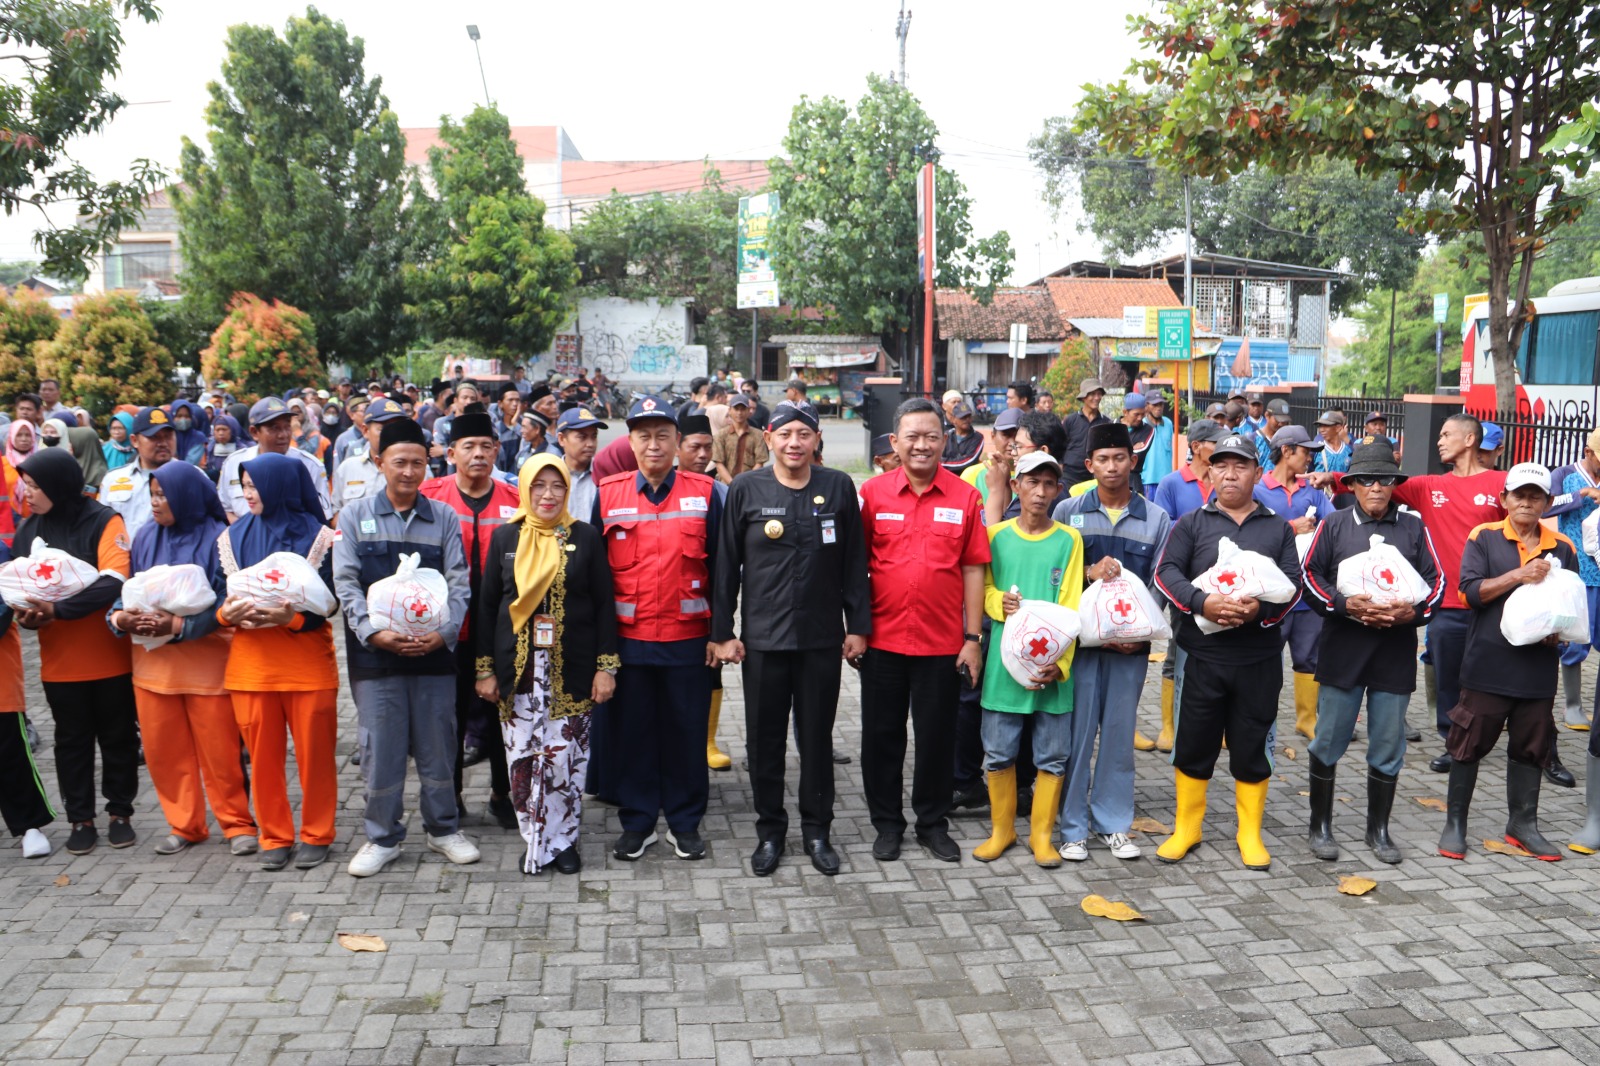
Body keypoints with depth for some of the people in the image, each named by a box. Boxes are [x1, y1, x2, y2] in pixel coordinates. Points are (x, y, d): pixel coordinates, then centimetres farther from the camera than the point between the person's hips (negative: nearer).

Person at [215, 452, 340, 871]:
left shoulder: (317, 535, -3)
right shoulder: (234, 537, 7)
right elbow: (222, 598, 6)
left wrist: (291, 616, -23)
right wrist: (226, 613, -16)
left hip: (307, 660, -3)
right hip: (251, 662, 3)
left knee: (314, 754, 3)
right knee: (262, 757, 7)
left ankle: (316, 835, 18)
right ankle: (274, 837, 21)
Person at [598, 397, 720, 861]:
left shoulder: (704, 492, 0)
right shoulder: (608, 494, 2)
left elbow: (719, 565, 2)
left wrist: (720, 631, -1)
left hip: (688, 638, -1)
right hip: (628, 638, 1)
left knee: (687, 732, 9)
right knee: (632, 731, 10)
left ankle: (685, 823, 24)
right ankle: (637, 823, 24)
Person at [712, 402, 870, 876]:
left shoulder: (839, 487, 2)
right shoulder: (745, 489, -1)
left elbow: (853, 563, 5)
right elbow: (726, 565, 2)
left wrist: (858, 626, 3)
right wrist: (723, 631, -1)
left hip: (823, 637, 1)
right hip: (762, 637, 0)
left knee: (817, 736, 10)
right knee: (765, 738, 8)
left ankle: (816, 829, 24)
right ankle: (769, 830, 23)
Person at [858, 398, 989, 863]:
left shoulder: (965, 497, 0)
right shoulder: (872, 493, -1)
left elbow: (973, 569, 1)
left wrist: (972, 638, -1)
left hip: (942, 642, 0)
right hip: (883, 638, 0)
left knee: (937, 735, 10)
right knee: (882, 734, 10)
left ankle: (933, 823, 27)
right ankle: (887, 822, 26)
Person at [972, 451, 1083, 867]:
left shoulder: (1069, 540, 2)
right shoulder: (996, 534, 5)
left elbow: (1070, 606, -3)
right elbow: (982, 588, 10)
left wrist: (1059, 662, -14)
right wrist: (1000, 603, -13)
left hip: (1052, 665, -1)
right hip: (1004, 660, 1)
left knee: (1053, 755, 6)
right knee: (998, 751, 7)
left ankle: (1042, 833, 21)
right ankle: (1002, 829, 24)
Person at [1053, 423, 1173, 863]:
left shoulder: (1156, 518, 7)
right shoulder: (1067, 511, 3)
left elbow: (1160, 584, 4)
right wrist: (1088, 573, -16)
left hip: (1131, 642, 1)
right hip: (1079, 639, -1)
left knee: (1120, 733, 8)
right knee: (1077, 732, 1)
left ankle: (1114, 824, 19)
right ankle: (1073, 827, 11)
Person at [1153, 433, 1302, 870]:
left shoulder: (1278, 528, 11)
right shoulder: (1191, 524, 6)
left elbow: (1292, 581, 1)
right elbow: (1167, 571, -6)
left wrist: (1261, 609, -19)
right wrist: (1202, 602, -23)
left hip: (1260, 655, 1)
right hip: (1202, 653, -1)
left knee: (1252, 746, 7)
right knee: (1194, 742, 6)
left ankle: (1250, 833, 22)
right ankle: (1186, 828, 21)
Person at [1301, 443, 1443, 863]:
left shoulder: (1414, 527, 7)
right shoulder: (1333, 525, 4)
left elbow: (1436, 581, 6)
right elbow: (1311, 576, -1)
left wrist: (1413, 612, -13)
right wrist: (1346, 606, -16)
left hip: (1396, 652, 2)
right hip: (1342, 651, -1)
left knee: (1388, 746, 9)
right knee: (1328, 742, 4)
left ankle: (1378, 829, 24)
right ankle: (1321, 826, 18)